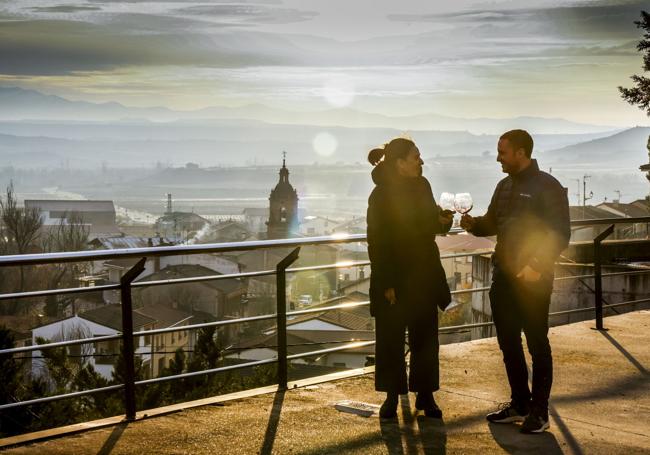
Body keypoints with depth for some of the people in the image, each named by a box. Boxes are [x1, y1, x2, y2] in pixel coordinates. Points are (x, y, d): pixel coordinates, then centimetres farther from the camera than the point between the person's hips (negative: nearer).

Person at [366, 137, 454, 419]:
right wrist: (387, 285, -17)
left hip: (424, 276, 5)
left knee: (425, 337, 8)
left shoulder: (421, 186, 5)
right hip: (394, 278, -5)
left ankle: (426, 396, 17)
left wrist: (443, 221, -6)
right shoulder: (380, 195, -12)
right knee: (391, 339, 4)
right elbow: (377, 242, -13)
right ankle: (392, 397, 15)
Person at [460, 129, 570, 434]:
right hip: (503, 276, 7)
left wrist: (537, 266, -24)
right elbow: (492, 223, 21)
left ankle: (539, 411, 11)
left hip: (533, 279, -7)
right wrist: (473, 224, -1)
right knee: (508, 343, 12)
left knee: (537, 345, 2)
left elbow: (560, 235, -15)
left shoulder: (547, 187, -10)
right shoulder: (504, 186, 12)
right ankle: (519, 404, 25)